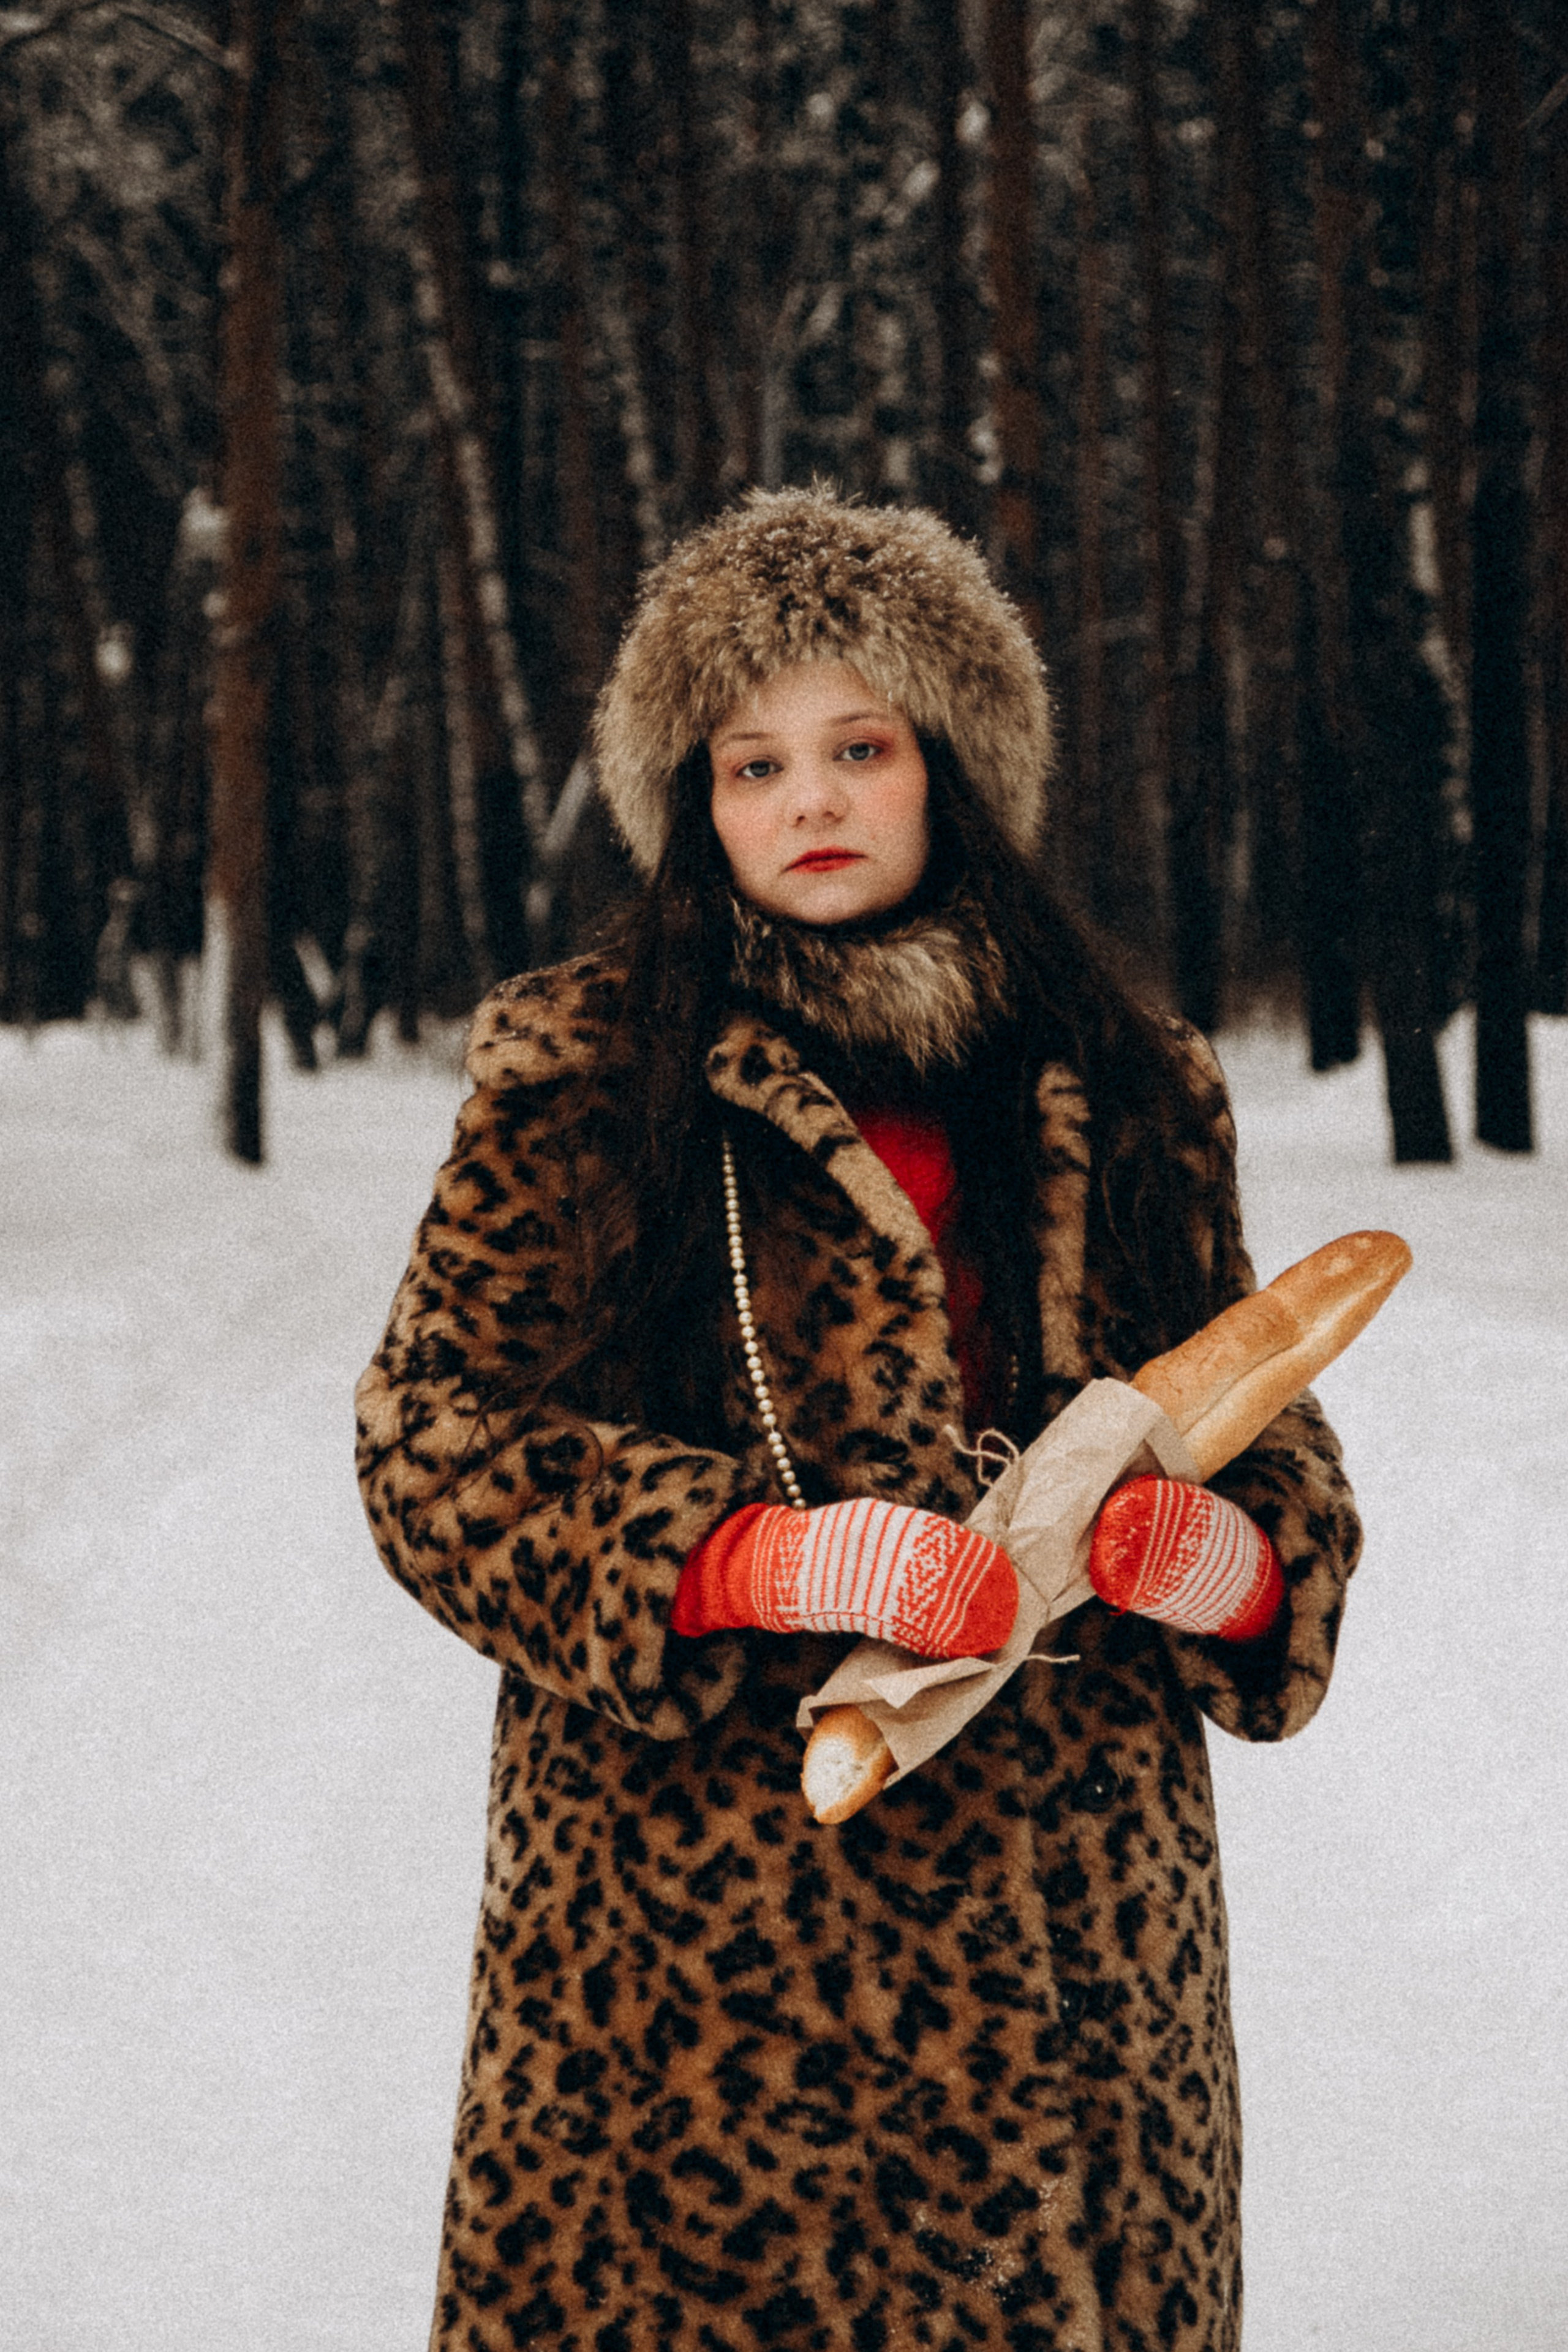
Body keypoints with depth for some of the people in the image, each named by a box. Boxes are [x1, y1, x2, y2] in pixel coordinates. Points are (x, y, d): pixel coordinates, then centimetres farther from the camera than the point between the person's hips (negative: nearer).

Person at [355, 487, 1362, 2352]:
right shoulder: (581, 1078, 3)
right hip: (693, 1933, -2)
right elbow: (431, 1437, -2)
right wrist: (769, 1557, -16)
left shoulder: (1129, 1097, 12)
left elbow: (1269, 1428, 17)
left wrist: (1244, 1557, -7)